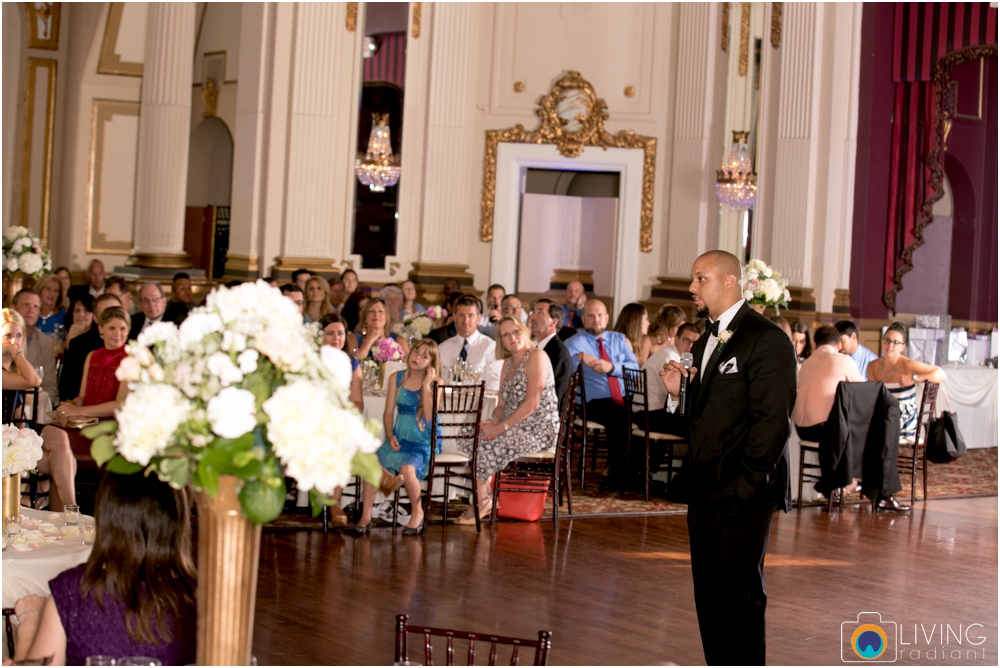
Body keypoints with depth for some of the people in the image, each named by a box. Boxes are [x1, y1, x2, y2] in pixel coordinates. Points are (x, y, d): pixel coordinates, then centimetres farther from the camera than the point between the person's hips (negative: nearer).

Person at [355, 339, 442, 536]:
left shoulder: (435, 383, -2)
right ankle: (366, 516, -14)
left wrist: (426, 385, -15)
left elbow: (429, 417, -14)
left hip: (424, 441, -3)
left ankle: (417, 513, -5)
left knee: (407, 468, -32)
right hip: (399, 437, 3)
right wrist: (390, 436, -6)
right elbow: (388, 412, 9)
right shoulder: (397, 378, 7)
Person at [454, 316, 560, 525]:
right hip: (515, 428, 9)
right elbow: (502, 405, 15)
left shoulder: (536, 357, -11)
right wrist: (493, 421, -8)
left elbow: (532, 403, -19)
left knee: (486, 445, -23)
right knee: (467, 436, -6)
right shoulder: (508, 363, 16)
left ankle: (482, 502, -3)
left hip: (539, 430, -9)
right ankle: (487, 498, -1)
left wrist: (501, 427, -20)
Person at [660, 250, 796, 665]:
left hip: (742, 492, -8)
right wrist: (680, 393, 0)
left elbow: (772, 422, -16)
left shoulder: (767, 340, -11)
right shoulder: (706, 342, 18)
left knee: (740, 596, -2)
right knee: (709, 595, 12)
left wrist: (742, 486, -19)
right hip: (705, 490, 9)